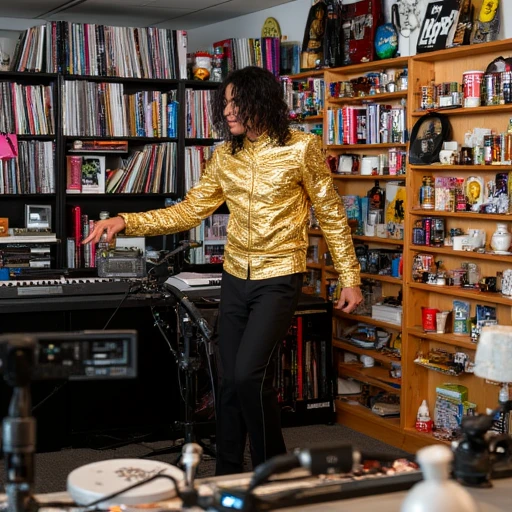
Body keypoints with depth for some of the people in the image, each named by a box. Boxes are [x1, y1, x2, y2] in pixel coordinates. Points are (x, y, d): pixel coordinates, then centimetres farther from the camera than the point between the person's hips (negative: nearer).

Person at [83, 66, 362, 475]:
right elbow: (190, 211, 4)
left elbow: (332, 215, -3)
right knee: (230, 382, 8)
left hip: (279, 279, -5)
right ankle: (227, 479, 22)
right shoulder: (225, 156, 5)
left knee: (249, 375, -15)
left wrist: (350, 278, -4)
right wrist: (126, 222, -7)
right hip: (236, 278, 5)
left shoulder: (302, 148, -9)